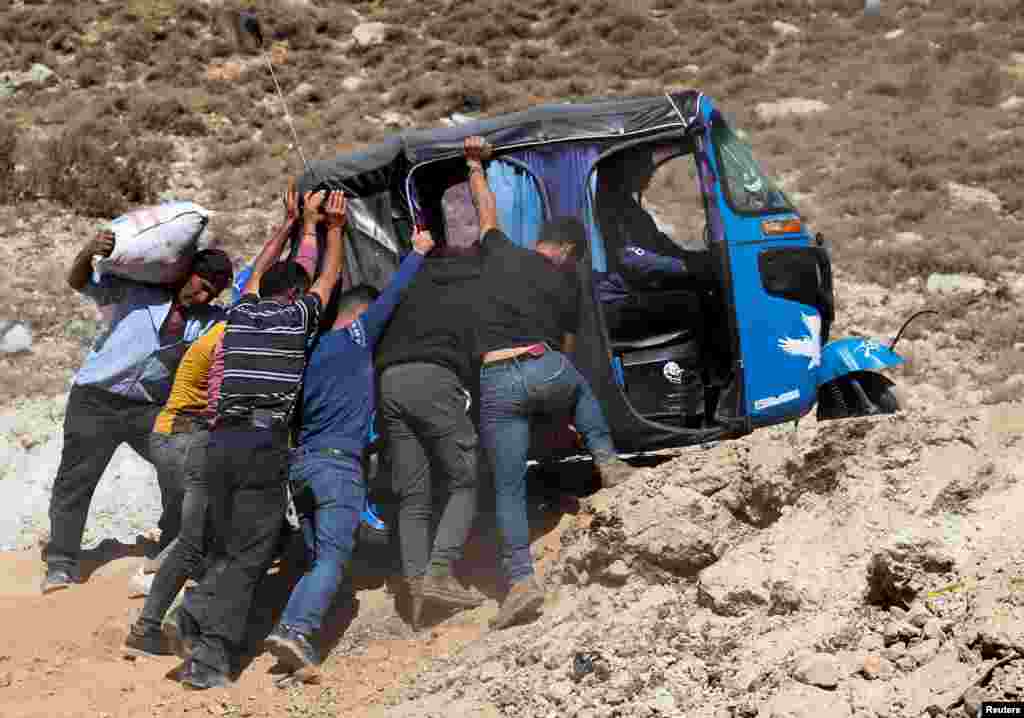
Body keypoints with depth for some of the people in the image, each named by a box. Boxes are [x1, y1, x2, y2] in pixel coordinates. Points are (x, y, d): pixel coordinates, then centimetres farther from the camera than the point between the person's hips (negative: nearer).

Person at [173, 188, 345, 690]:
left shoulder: (241, 313, 16)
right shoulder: (297, 316, 5)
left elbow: (261, 268, 34)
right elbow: (329, 276, 23)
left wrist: (299, 220, 44)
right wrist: (333, 226, 36)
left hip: (220, 441, 5)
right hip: (264, 442, -5)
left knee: (237, 545, 17)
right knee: (250, 554, -3)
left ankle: (202, 611, -6)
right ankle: (210, 656, -15)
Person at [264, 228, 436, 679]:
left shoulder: (314, 349, 22)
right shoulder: (355, 337, 1)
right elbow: (392, 295, 4)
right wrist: (418, 252, 15)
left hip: (301, 461, 8)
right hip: (338, 463, -8)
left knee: (319, 559, 10)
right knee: (332, 560, -14)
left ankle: (297, 641, -3)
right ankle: (294, 630, -32)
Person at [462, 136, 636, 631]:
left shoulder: (500, 252, 15)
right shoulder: (566, 284, 16)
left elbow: (487, 212, 33)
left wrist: (475, 166, 49)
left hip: (496, 380, 0)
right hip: (547, 369, 0)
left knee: (508, 488, 3)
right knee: (581, 389, 40)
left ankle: (521, 580, -7)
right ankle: (606, 460, 29)